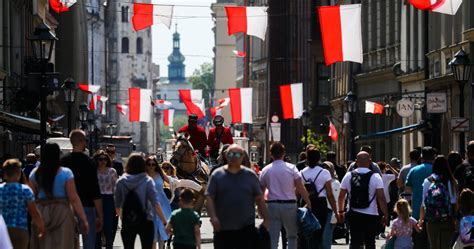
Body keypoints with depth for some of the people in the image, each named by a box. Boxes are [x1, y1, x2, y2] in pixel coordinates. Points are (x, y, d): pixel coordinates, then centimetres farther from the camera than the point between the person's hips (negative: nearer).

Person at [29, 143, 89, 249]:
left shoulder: (35, 173, 2)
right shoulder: (66, 173, -8)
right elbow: (74, 199, -10)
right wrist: (83, 220, -6)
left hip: (40, 214, 3)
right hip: (61, 213, -3)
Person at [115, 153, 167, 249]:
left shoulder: (121, 181, -1)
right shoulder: (147, 181, -7)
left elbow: (117, 205, 3)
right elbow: (155, 203, -15)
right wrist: (164, 222, -13)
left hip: (127, 223, 2)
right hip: (145, 222, -2)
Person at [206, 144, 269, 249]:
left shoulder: (250, 175, 7)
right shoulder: (217, 175, 3)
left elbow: (259, 199, 9)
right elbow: (209, 197, -3)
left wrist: (265, 219, 3)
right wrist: (213, 217, -17)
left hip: (246, 228, 0)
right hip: (222, 228, 0)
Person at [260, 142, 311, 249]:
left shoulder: (265, 170, 4)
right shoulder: (291, 168, -3)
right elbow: (300, 188, -6)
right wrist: (308, 202, 1)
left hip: (272, 205, 1)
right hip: (289, 205, -1)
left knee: (272, 238, 1)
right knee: (292, 236, 15)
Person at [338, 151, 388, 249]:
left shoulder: (348, 176, 1)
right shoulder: (375, 177, -8)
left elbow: (341, 196, 5)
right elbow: (381, 197, -13)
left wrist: (341, 211, 19)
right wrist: (386, 215, -6)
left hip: (353, 215, 2)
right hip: (371, 215, -2)